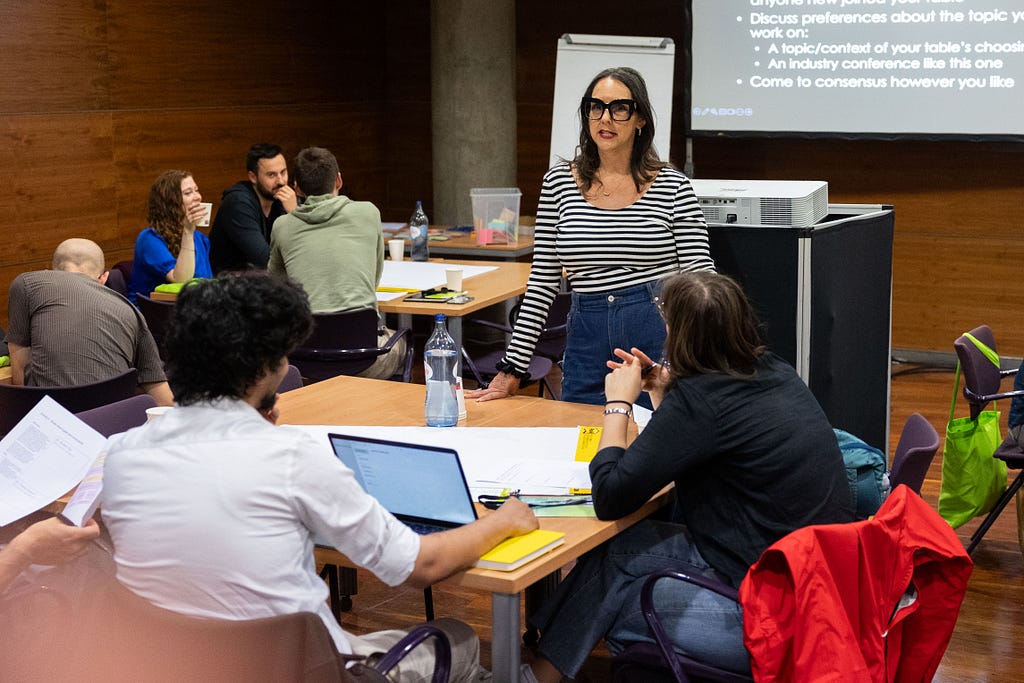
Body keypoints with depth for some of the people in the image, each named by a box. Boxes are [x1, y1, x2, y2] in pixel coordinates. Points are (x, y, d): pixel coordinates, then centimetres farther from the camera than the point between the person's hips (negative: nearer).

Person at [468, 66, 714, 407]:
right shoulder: (559, 182, 5)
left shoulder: (672, 186, -1)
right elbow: (542, 282, 7)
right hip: (588, 347, 2)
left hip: (660, 340, -2)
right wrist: (512, 369, 5)